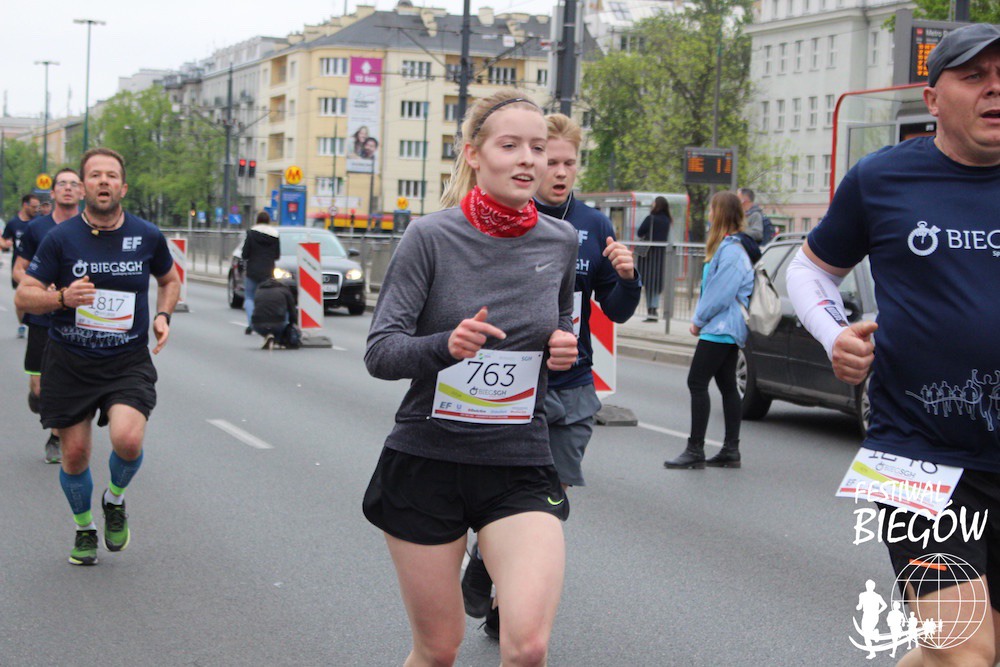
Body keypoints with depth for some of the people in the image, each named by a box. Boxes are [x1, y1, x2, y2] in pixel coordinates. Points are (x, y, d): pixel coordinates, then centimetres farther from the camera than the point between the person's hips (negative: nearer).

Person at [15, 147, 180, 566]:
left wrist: (163, 316, 0)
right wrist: (62, 297, -23)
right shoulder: (61, 238, -5)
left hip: (128, 362, 0)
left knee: (128, 439, -22)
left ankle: (115, 500, 11)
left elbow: (169, 280, 19)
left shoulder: (147, 236, 0)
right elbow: (24, 296, -3)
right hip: (69, 362, 0)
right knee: (74, 453, 4)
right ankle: (84, 528, 32)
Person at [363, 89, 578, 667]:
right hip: (428, 461, -2)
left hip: (521, 467, 2)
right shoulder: (431, 237, -8)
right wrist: (447, 346, -30)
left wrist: (566, 348, -2)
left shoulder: (561, 241, 2)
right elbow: (381, 352, -11)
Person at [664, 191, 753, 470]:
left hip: (720, 329, -11)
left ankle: (695, 451, -9)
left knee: (697, 382, -10)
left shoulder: (732, 251, -18)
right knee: (727, 386, 11)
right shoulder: (724, 246, 15)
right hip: (725, 330, 11)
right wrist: (700, 320, 12)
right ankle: (731, 449, 16)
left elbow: (721, 293, -22)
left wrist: (699, 320, -11)